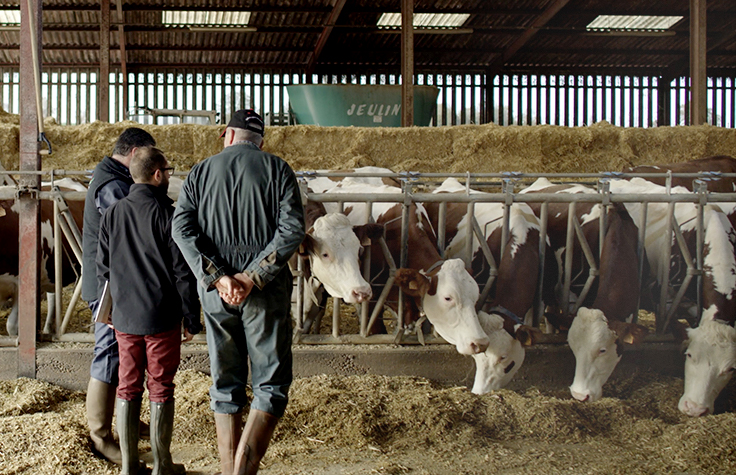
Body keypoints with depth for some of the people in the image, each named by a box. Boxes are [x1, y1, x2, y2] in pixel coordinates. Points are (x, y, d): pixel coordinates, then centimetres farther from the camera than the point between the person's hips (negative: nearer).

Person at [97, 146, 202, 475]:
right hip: (162, 318, -4)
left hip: (124, 319, 4)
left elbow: (103, 269, 9)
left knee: (128, 389, 11)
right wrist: (192, 320, -2)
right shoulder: (167, 215, -12)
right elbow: (182, 272, -11)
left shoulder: (112, 214, 3)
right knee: (161, 389, 5)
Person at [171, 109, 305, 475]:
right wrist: (252, 276, -13)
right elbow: (293, 229, -11)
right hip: (266, 292, -3)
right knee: (271, 385, 3)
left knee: (225, 386, 14)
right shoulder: (277, 169, 3)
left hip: (215, 292, 3)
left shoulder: (200, 172, 10)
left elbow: (181, 228, -4)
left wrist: (218, 277, -12)